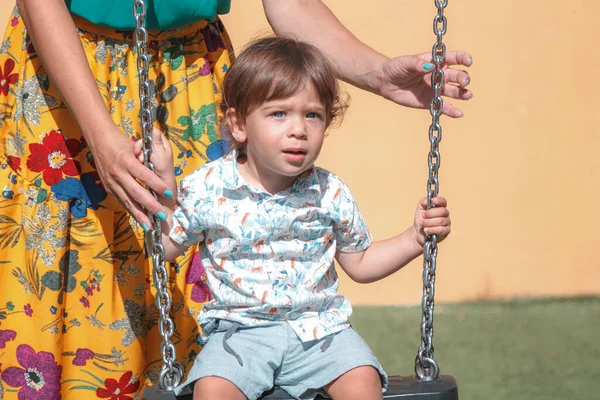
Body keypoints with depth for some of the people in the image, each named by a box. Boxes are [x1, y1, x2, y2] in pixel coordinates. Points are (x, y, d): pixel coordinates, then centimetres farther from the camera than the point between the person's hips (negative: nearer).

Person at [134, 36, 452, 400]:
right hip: (240, 331, -1)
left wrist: (415, 238, 2)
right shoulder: (209, 187, -3)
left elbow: (359, 263, 15)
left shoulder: (331, 194, 2)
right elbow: (169, 245, 8)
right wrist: (163, 182, -1)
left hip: (319, 326, 1)